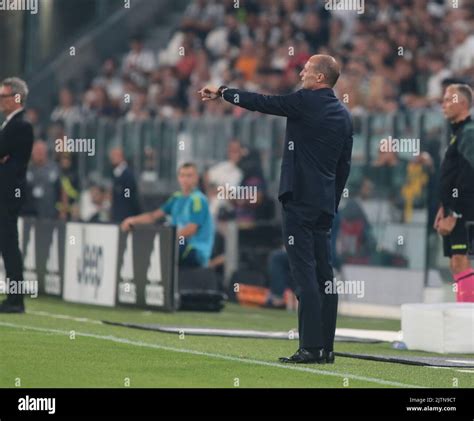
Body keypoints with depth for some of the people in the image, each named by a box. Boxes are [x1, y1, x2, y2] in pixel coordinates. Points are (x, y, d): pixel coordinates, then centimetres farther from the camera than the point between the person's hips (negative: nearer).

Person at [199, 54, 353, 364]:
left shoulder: (306, 102, -9)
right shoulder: (343, 115, 14)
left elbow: (261, 102, -2)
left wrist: (222, 92, 11)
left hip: (300, 199, -8)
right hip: (326, 204, 8)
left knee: (305, 274, -9)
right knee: (324, 275, 8)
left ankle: (310, 347, -13)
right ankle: (327, 348, 9)